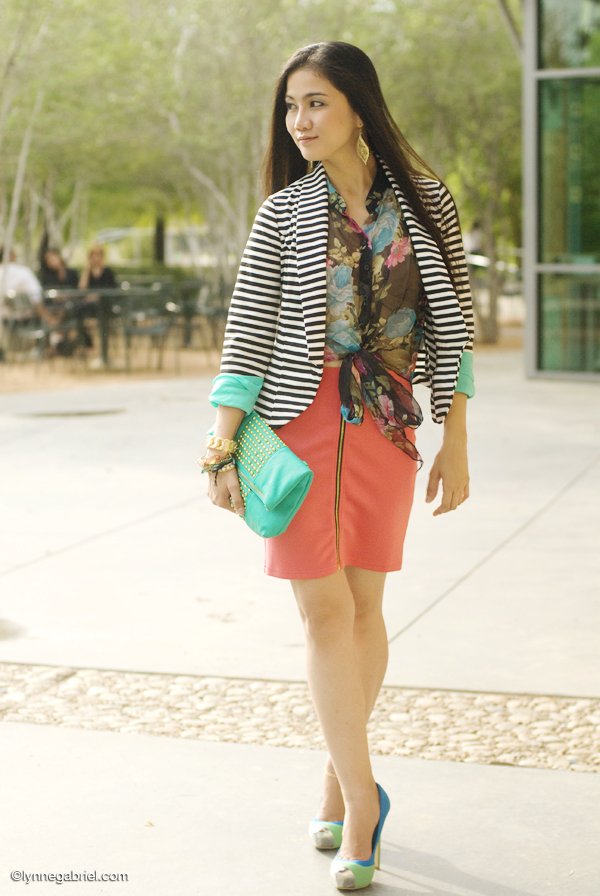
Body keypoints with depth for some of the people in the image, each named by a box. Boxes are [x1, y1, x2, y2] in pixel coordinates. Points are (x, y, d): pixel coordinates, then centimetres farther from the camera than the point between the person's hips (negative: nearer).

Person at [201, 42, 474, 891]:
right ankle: (363, 797, 6)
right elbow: (246, 333, -1)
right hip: (301, 422, -1)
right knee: (326, 610, -4)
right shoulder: (284, 213, 0)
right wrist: (223, 447, -6)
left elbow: (451, 324, 5)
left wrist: (456, 441, 3)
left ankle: (339, 783, 24)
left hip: (388, 424, 1)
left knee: (365, 605, 8)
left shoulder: (426, 201, 3)